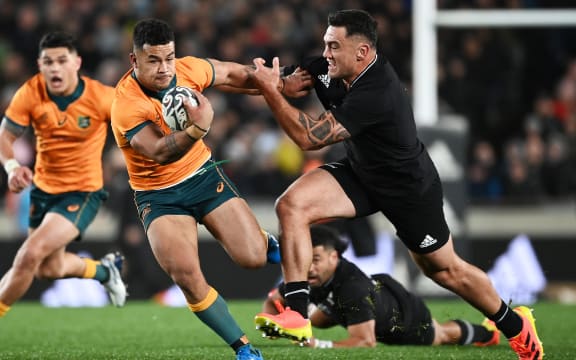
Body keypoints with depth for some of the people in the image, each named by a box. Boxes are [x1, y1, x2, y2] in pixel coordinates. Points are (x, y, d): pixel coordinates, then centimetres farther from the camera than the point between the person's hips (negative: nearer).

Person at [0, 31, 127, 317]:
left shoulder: (102, 97, -21)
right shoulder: (30, 94, -15)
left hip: (82, 193, -5)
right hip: (43, 188, 5)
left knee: (31, 254, -24)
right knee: (49, 269, 20)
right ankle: (105, 270, 50)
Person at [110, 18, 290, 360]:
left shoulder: (188, 69, -12)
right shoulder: (126, 106, -26)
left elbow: (234, 74, 8)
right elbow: (160, 152, -39)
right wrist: (198, 129, -54)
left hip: (203, 175, 3)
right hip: (159, 196, -3)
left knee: (252, 257, -11)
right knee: (186, 275, -22)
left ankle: (268, 242, 28)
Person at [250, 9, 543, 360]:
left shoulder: (375, 94, -38)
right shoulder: (336, 68, -14)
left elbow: (310, 137, -39)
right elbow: (291, 80, -1)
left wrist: (269, 90, -37)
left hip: (409, 188, -7)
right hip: (361, 173, 7)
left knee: (444, 269, 10)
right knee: (292, 205, -17)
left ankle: (515, 324, 37)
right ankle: (297, 316, -16)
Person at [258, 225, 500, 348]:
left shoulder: (353, 287, -51)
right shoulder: (303, 276, -32)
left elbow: (366, 342, -51)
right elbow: (273, 301, -15)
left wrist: (319, 345, -61)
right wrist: (271, 325, -37)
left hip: (406, 317, -6)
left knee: (443, 336, 25)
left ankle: (488, 330, 58)